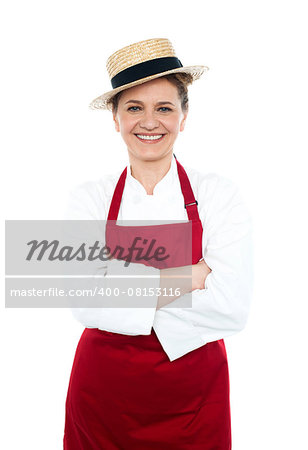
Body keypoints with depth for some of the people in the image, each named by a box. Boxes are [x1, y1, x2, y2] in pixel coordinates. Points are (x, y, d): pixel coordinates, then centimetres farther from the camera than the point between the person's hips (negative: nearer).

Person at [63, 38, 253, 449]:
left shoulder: (219, 195, -6)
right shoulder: (90, 199, -4)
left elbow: (233, 308, -17)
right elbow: (84, 305, -16)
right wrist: (191, 276, -17)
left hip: (194, 390, 0)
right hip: (103, 390, 1)